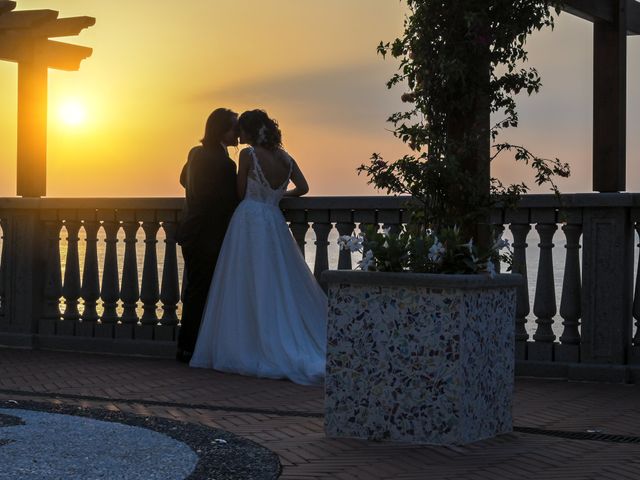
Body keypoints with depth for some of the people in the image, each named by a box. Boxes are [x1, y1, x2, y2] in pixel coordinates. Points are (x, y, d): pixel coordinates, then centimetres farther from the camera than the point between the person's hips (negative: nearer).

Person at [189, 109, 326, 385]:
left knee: (249, 292, 0)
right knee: (283, 289, 9)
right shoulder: (284, 157, 7)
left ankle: (249, 352, 1)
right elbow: (303, 187, 7)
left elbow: (241, 192, -1)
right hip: (275, 223, 5)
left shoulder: (249, 154, -7)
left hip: (249, 220, -5)